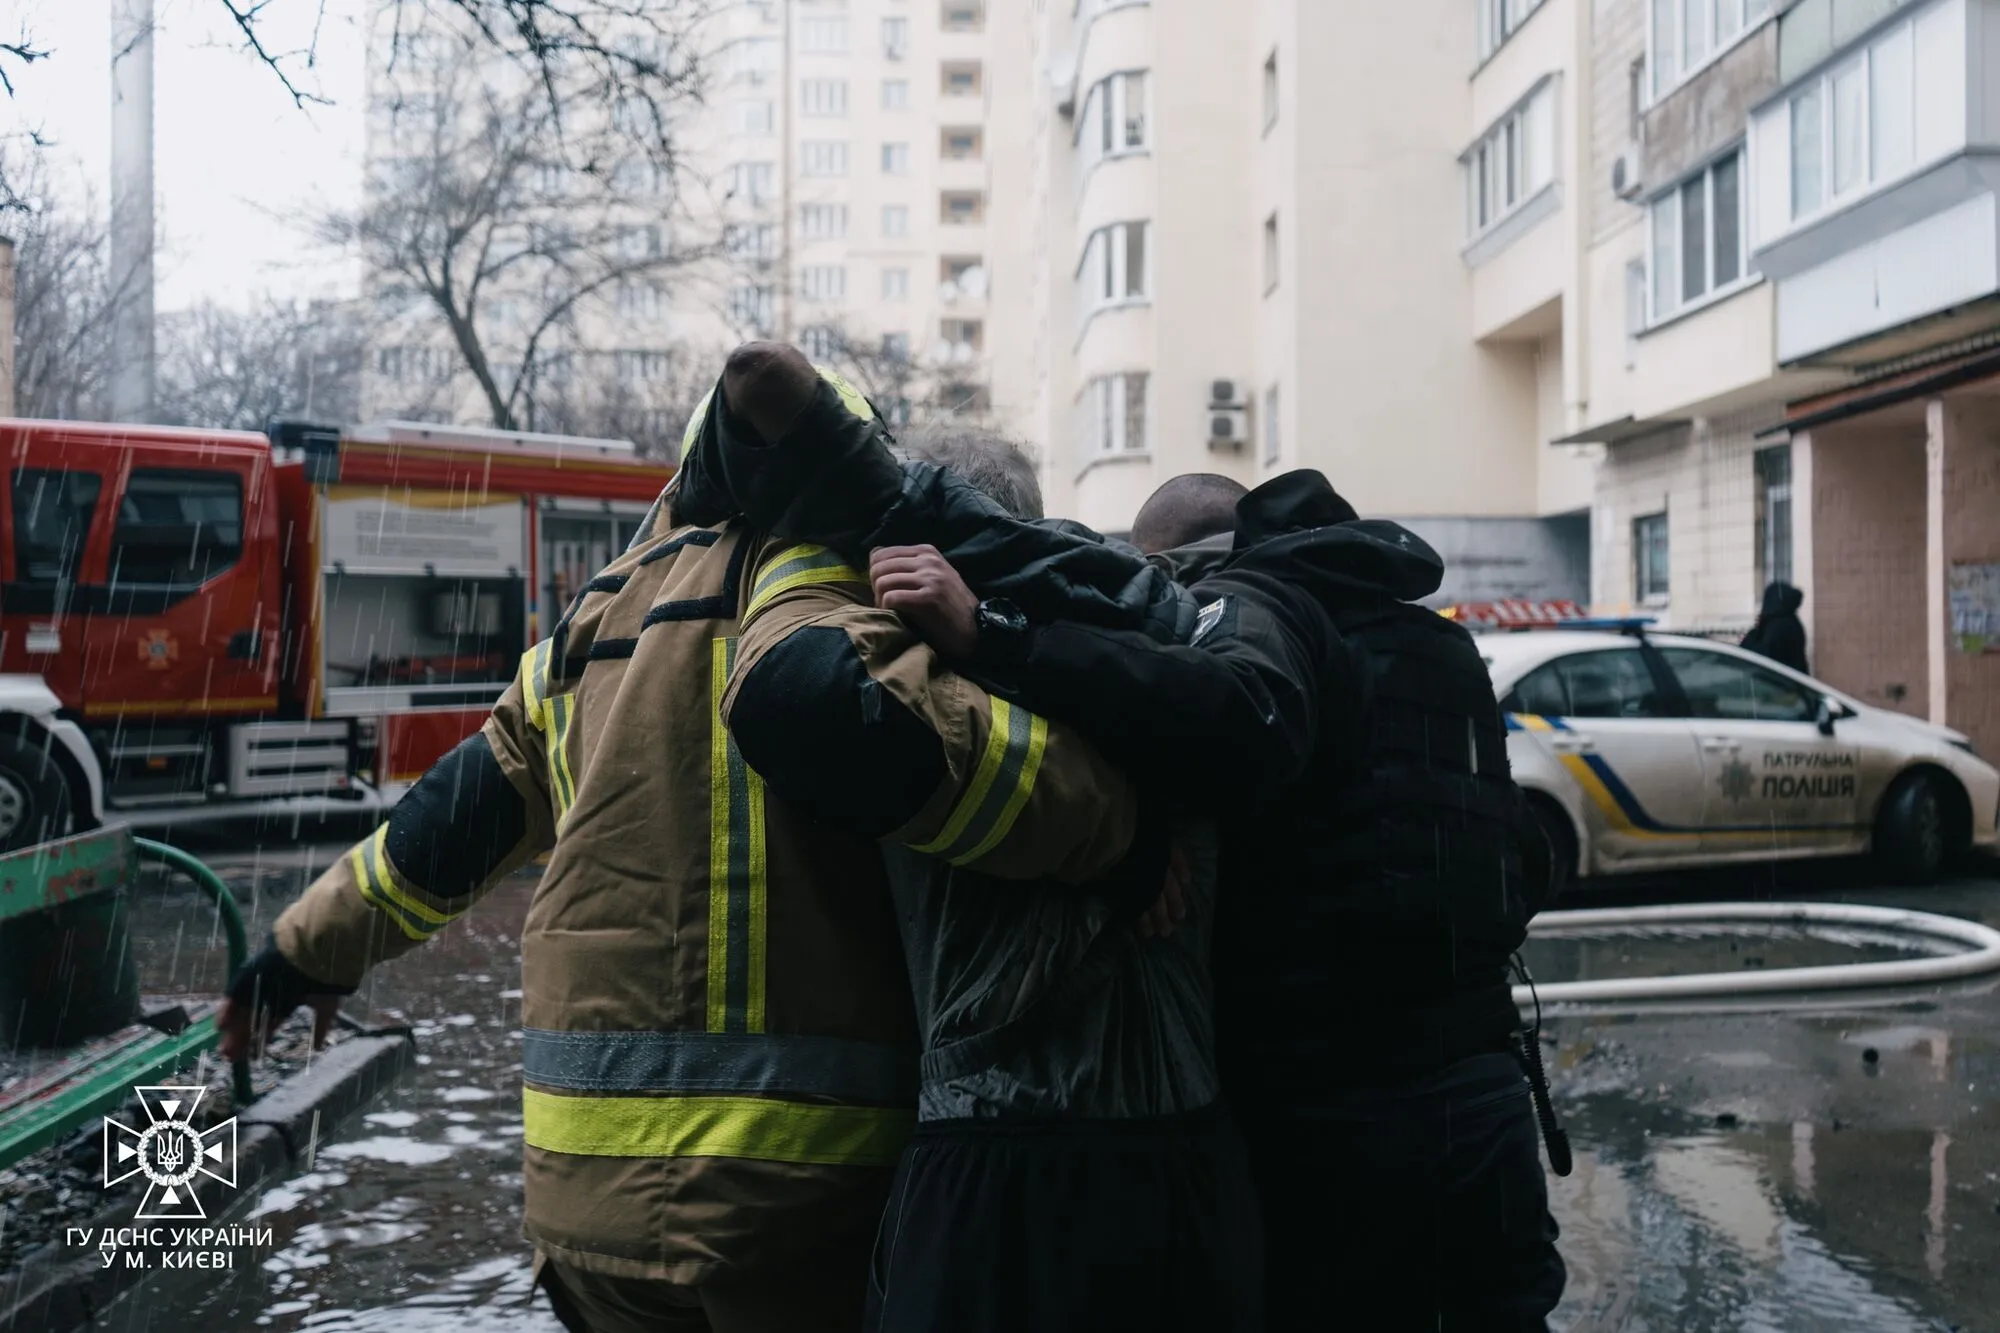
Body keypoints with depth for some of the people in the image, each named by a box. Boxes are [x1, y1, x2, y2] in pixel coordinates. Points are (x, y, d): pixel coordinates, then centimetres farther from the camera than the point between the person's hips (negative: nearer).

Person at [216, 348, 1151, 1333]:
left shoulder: (598, 622, 16)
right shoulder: (816, 558, -6)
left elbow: (463, 807, 25)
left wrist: (315, 947, 38)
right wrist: (1116, 819, -19)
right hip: (784, 1171, -7)